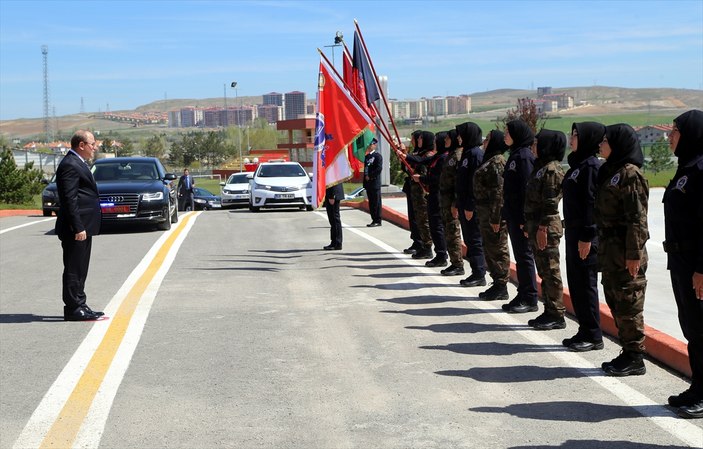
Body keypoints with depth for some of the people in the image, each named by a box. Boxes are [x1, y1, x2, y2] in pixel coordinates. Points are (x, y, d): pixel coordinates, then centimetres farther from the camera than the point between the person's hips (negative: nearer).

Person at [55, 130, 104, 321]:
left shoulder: (77, 163, 19)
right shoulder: (70, 165, -15)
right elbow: (69, 199, -20)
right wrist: (78, 228, -23)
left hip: (83, 227, 11)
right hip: (76, 228, -11)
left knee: (79, 269, 15)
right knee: (74, 269, -5)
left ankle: (79, 306, 21)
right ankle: (74, 308, -2)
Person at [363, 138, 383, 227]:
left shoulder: (378, 156, -6)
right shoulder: (367, 156, 16)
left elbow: (379, 168, -15)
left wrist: (370, 176, -13)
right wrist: (365, 176, 2)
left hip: (375, 182, -7)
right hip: (368, 183, 7)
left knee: (376, 202, -4)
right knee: (371, 202, 9)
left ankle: (377, 220, -1)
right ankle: (374, 219, 15)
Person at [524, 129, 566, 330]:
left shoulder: (552, 170, -14)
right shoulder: (540, 167, 16)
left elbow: (550, 203, -19)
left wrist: (543, 228, -22)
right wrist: (529, 225, 19)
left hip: (546, 227, -10)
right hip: (536, 224, 10)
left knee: (550, 271, -5)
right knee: (543, 271, 13)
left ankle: (557, 316, 0)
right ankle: (549, 312, 20)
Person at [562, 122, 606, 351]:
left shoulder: (591, 165, -14)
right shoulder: (577, 164, 14)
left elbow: (592, 202, -19)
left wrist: (587, 236, -21)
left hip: (585, 234, -10)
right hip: (573, 232, 10)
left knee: (585, 283, -3)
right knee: (575, 282, 13)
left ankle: (593, 336, 5)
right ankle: (585, 331, 21)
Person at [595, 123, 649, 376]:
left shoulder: (630, 174, -14)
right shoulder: (610, 172, 15)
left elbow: (637, 218, -18)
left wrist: (634, 254, -20)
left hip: (625, 252, -10)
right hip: (609, 249, 10)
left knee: (628, 305, -3)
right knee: (614, 301, 13)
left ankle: (635, 359, 4)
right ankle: (628, 353, 22)